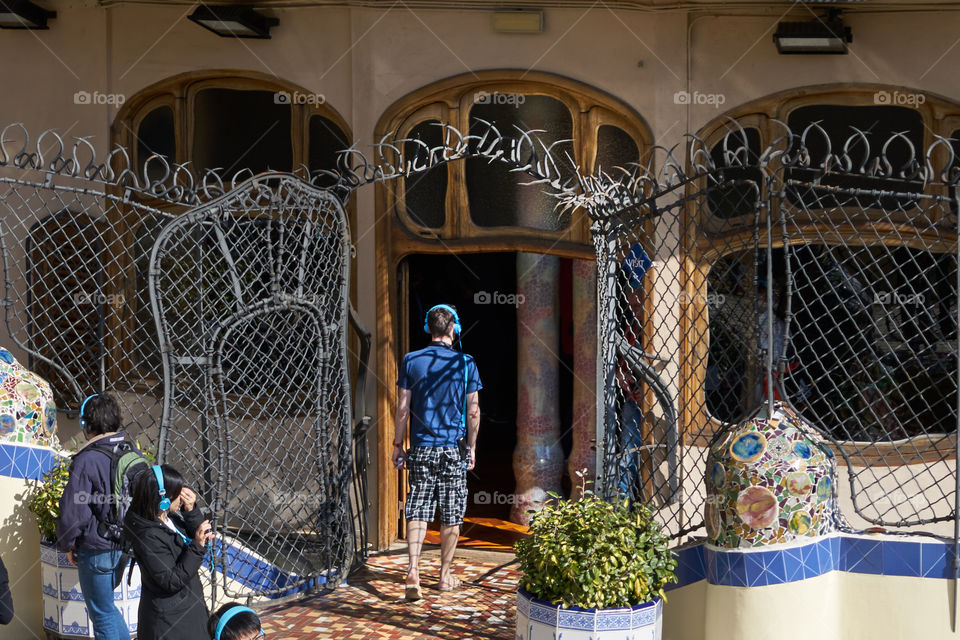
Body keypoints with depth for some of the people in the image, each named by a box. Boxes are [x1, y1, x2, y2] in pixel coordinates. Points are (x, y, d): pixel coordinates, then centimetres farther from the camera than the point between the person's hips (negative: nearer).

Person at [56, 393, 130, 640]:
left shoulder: (87, 462, -20)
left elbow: (72, 513, -19)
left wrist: (67, 545, -1)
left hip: (97, 550, -6)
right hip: (127, 544, 6)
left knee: (103, 615, 7)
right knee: (107, 605, 25)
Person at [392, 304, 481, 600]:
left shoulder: (411, 361, 0)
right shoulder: (465, 363, -3)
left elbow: (403, 408, 0)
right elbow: (473, 411, -2)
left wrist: (398, 443, 9)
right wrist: (471, 447, 9)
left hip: (421, 449, 1)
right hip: (453, 450, -1)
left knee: (417, 511, 3)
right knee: (451, 515, 8)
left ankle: (413, 569, -14)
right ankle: (445, 575, 15)